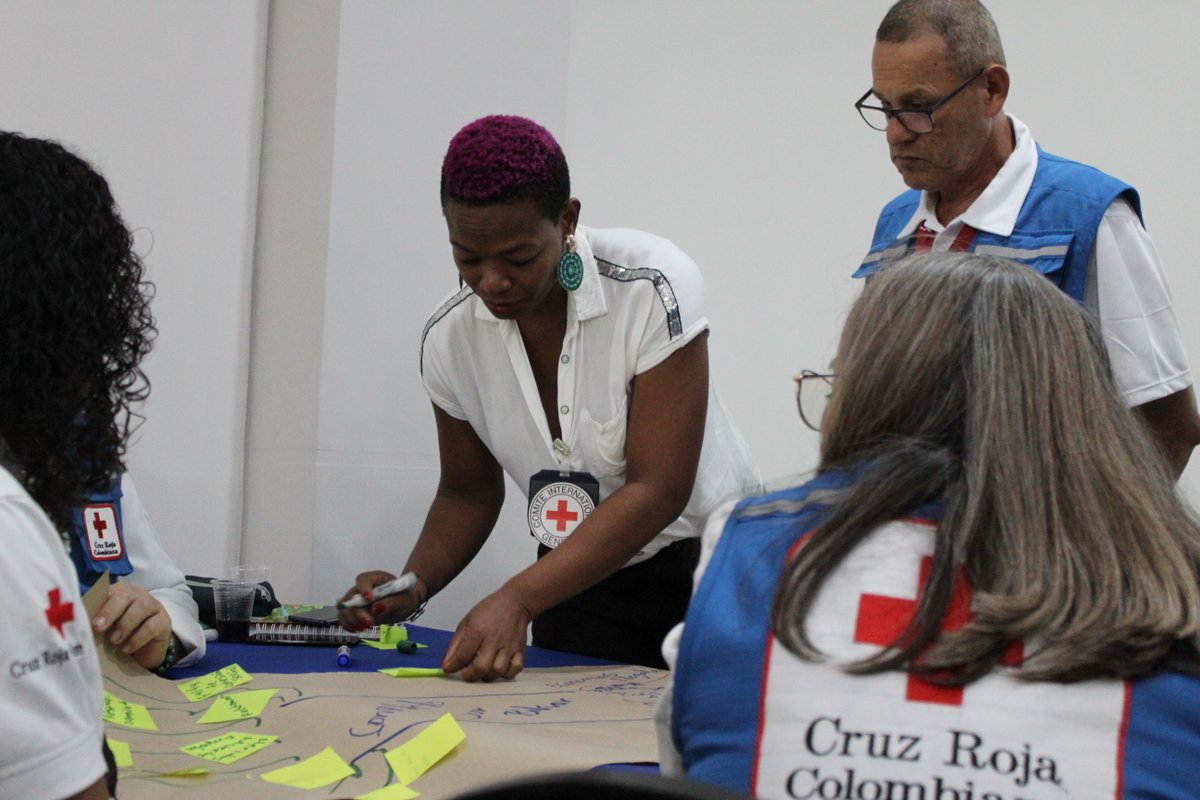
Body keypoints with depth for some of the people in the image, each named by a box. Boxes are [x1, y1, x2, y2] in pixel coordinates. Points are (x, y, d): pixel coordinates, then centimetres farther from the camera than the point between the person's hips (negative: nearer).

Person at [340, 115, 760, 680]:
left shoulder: (654, 288, -21)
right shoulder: (451, 337, -7)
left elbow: (658, 489, -24)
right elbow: (469, 491, 9)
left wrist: (518, 599, -32)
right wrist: (413, 585, -12)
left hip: (708, 571, -4)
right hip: (577, 584, 4)